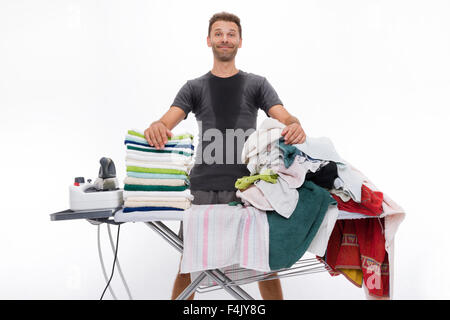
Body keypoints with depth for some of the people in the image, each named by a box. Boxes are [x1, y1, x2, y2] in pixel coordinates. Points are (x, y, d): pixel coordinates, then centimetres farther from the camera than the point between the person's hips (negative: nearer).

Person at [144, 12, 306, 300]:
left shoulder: (257, 84, 12)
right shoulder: (194, 87, 13)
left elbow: (284, 118, -2)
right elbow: (167, 122, -1)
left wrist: (295, 126, -27)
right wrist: (155, 128, -26)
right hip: (203, 188, 1)